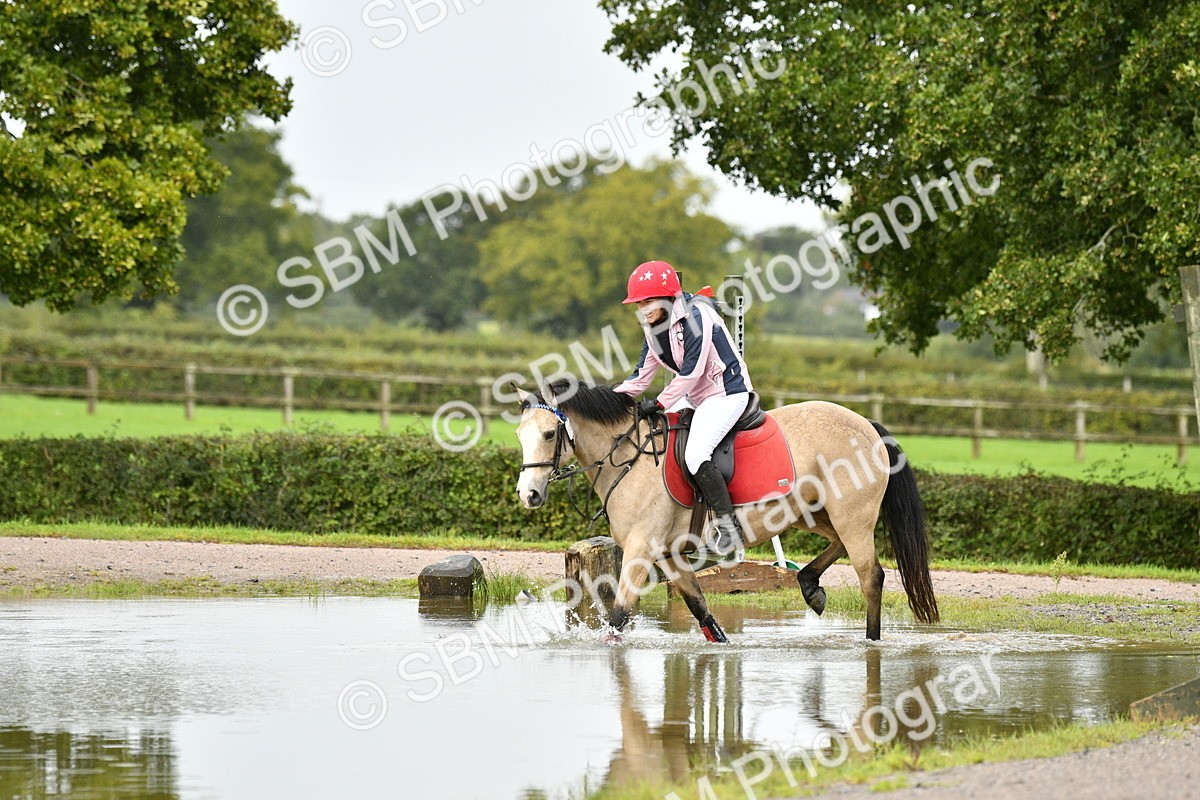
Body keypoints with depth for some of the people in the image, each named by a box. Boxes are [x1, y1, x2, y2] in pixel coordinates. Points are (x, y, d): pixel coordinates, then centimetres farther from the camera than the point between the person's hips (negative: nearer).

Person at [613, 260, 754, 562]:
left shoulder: (695, 316, -21)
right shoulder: (653, 327, 6)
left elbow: (691, 371, -22)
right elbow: (642, 374, 9)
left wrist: (659, 403, -18)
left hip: (726, 392, -10)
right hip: (695, 395, 10)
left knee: (695, 454, -25)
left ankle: (730, 529, -20)